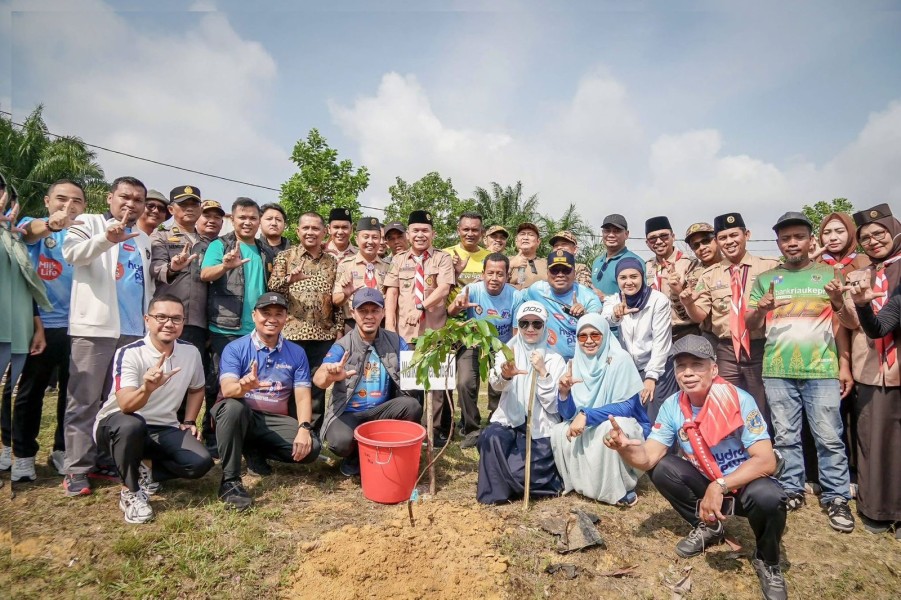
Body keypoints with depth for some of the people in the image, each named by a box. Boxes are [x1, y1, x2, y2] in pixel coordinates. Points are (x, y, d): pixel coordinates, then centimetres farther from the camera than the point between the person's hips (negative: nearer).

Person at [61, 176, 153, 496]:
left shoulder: (144, 239, 19)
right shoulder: (89, 222, 4)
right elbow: (72, 252, -16)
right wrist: (107, 238, -34)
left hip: (133, 329, 5)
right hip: (95, 325, -5)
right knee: (84, 399, -2)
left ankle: (106, 460, 20)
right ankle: (77, 468, 6)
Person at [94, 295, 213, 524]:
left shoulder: (191, 352, -6)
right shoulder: (129, 353, -20)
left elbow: (196, 389, 14)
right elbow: (126, 406, -34)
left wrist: (189, 422, 4)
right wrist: (146, 389, -54)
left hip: (164, 428, 4)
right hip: (119, 423, -4)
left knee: (201, 462, -18)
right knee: (132, 426, -39)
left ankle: (147, 470, 11)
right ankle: (130, 492, -14)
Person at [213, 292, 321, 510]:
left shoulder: (296, 353, 4)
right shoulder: (235, 348, -4)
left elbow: (303, 396, -3)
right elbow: (227, 389, -20)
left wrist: (304, 428, -21)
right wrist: (243, 386, -45)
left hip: (276, 421, 3)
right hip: (241, 416, -2)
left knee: (311, 448, -22)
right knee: (233, 406, -37)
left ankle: (256, 450, 7)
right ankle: (230, 481, -23)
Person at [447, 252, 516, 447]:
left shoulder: (514, 295, -15)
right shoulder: (473, 289, -18)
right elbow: (451, 313, -32)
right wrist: (457, 306, -55)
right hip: (473, 344, 0)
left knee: (500, 389, -5)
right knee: (465, 384, -17)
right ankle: (472, 430, 6)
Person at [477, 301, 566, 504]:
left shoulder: (555, 359, 3)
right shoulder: (508, 352, 5)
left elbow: (553, 404, -6)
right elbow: (495, 384, -18)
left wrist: (542, 372, -18)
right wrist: (505, 375, -42)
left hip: (540, 429, -1)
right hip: (509, 422, 1)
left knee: (520, 472, -23)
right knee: (491, 437, -32)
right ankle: (495, 490, -8)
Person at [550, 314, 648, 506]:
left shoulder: (620, 360, -17)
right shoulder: (575, 364, -3)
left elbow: (627, 406, -22)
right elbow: (568, 414, -4)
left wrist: (586, 416, -31)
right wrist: (563, 392, -25)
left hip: (625, 427, -5)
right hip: (591, 430, 5)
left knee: (609, 428, -35)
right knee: (558, 433, -16)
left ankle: (622, 489, -13)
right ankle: (580, 482, 8)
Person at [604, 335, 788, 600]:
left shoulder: (739, 401, -25)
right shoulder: (672, 406, -13)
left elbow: (766, 461, -28)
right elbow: (648, 458, -16)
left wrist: (719, 486, -38)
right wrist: (624, 447, -39)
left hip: (745, 483, -3)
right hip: (706, 482, 4)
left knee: (767, 496, -35)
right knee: (660, 469, -18)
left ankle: (768, 562, -1)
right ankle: (708, 527, 8)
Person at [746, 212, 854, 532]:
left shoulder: (829, 275, 7)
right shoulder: (765, 279, 9)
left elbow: (841, 324, 7)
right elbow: (750, 324, 7)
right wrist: (760, 309, -14)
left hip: (821, 371, -1)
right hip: (777, 372, 1)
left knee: (829, 438, 1)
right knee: (785, 437, 8)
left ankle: (836, 497, 14)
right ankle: (791, 490, 20)